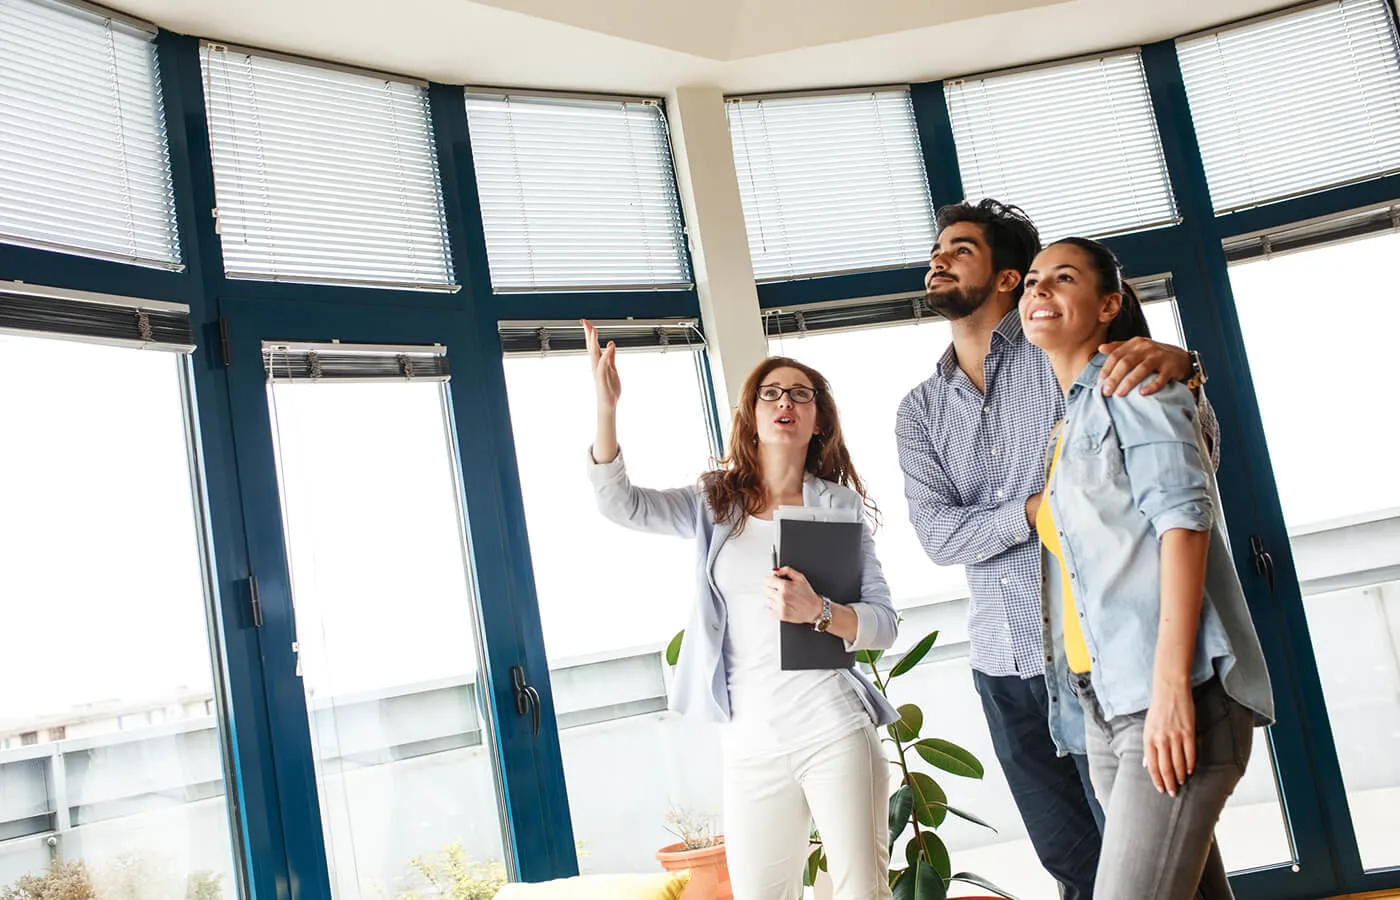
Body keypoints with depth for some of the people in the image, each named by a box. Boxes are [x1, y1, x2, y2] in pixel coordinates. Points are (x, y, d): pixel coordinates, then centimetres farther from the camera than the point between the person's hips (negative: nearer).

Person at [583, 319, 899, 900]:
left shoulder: (839, 505, 3)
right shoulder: (715, 502, 9)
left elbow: (883, 626, 0)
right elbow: (620, 503, -5)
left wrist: (818, 611, -21)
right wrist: (606, 409, -19)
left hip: (835, 730, -2)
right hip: (752, 742, 2)